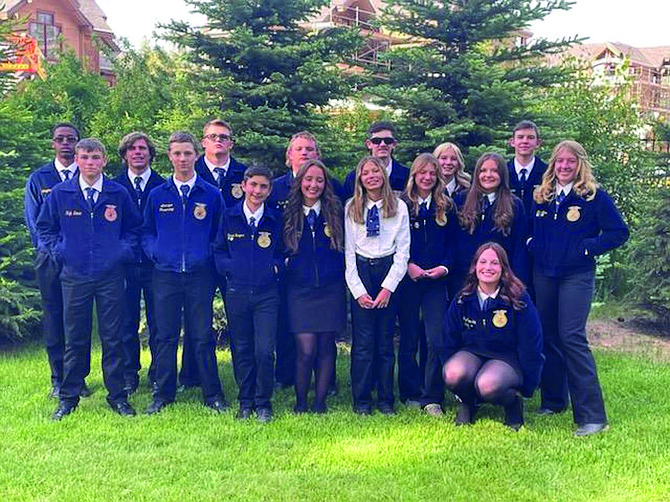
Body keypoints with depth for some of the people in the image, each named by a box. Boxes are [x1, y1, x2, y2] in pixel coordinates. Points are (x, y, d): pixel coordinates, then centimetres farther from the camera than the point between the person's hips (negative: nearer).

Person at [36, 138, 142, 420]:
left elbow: (134, 226, 15)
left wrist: (126, 250, 1)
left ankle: (117, 396, 15)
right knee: (74, 340, 7)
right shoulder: (59, 193, 2)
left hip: (111, 276, 0)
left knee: (113, 338, 4)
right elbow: (44, 227, 14)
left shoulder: (119, 194, 3)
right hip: (74, 276, 0)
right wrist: (56, 251, 1)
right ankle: (68, 398, 19)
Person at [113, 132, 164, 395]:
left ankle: (158, 375, 16)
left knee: (158, 323, 4)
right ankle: (129, 375, 18)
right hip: (125, 264, 1)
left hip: (156, 263, -1)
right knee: (127, 322, 6)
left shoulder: (164, 186, 4)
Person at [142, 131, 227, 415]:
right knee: (165, 337, 6)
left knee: (203, 337, 2)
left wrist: (211, 256, -3)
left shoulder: (211, 195, 6)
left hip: (200, 275, -1)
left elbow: (220, 234, 11)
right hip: (165, 275, 1)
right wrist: (154, 251, -1)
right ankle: (163, 394, 18)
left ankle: (212, 395, 13)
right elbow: (146, 232, 16)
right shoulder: (157, 195, 9)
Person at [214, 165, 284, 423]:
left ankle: (263, 403, 11)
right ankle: (245, 402, 23)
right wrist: (229, 267, -5)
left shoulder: (275, 219, 4)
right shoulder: (229, 216, 5)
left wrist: (275, 267, -5)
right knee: (242, 351, 8)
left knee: (265, 351, -7)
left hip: (267, 293, -1)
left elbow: (283, 252, 13)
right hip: (237, 292, 1)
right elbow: (219, 250, 12)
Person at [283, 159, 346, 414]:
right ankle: (300, 401, 11)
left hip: (330, 289, 1)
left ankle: (320, 401, 16)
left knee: (326, 347, 4)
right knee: (306, 349, -7)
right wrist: (284, 264, -3)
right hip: (299, 290, -1)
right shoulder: (288, 214, 4)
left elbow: (345, 248, 11)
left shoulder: (335, 212, 5)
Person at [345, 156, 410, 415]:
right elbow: (348, 251, 3)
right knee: (363, 340, -2)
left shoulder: (399, 207, 3)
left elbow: (403, 250, 1)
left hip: (389, 270, 0)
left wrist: (388, 287, -8)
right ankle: (361, 400, 8)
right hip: (361, 272, 0)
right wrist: (357, 290, -5)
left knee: (386, 339, 3)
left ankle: (386, 399, 13)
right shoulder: (351, 208, 4)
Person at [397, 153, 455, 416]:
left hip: (436, 280, 1)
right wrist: (408, 265, -12)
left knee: (436, 340, -7)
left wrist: (444, 267, -7)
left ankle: (432, 398, 1)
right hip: (407, 279, -1)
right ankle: (410, 393, 18)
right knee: (408, 338, 6)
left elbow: (452, 243, 10)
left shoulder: (447, 208, 10)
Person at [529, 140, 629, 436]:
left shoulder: (594, 197, -5)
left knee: (572, 337, -14)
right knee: (547, 336, 10)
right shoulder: (542, 196, 10)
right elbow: (532, 229, 24)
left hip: (576, 275, -5)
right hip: (543, 274, 6)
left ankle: (592, 415, -10)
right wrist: (532, 245, 6)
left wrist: (586, 247, -11)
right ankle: (553, 399, 26)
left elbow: (618, 232, -6)